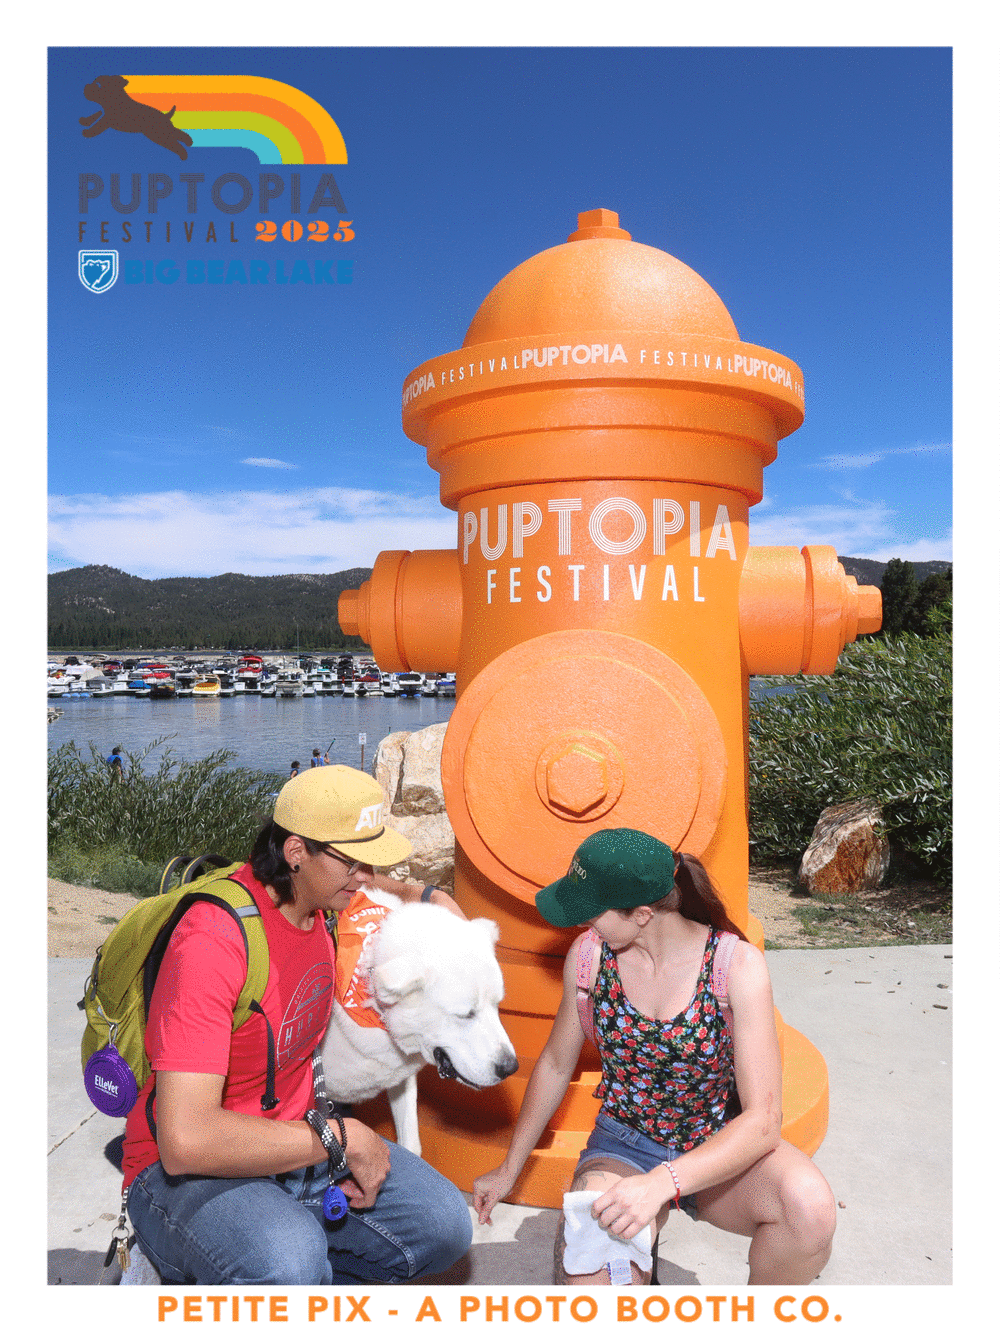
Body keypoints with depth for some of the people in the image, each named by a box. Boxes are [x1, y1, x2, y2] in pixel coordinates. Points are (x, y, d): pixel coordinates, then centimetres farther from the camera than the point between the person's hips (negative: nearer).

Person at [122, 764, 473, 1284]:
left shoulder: (317, 892, -3)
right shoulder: (213, 943, -28)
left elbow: (365, 885, 26)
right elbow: (185, 1141, -34)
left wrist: (428, 897, 6)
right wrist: (341, 1137, -27)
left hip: (297, 1139, 8)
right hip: (184, 1171, -7)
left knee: (444, 1226, -9)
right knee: (287, 1265, -37)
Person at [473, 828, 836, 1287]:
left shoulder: (735, 963, -21)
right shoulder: (589, 955, -12)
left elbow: (763, 1117, -24)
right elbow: (556, 1064, 5)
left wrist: (662, 1182, -38)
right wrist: (509, 1168, 14)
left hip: (721, 1145, 0)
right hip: (623, 1145, 1)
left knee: (810, 1206, -31)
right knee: (589, 1279, -28)